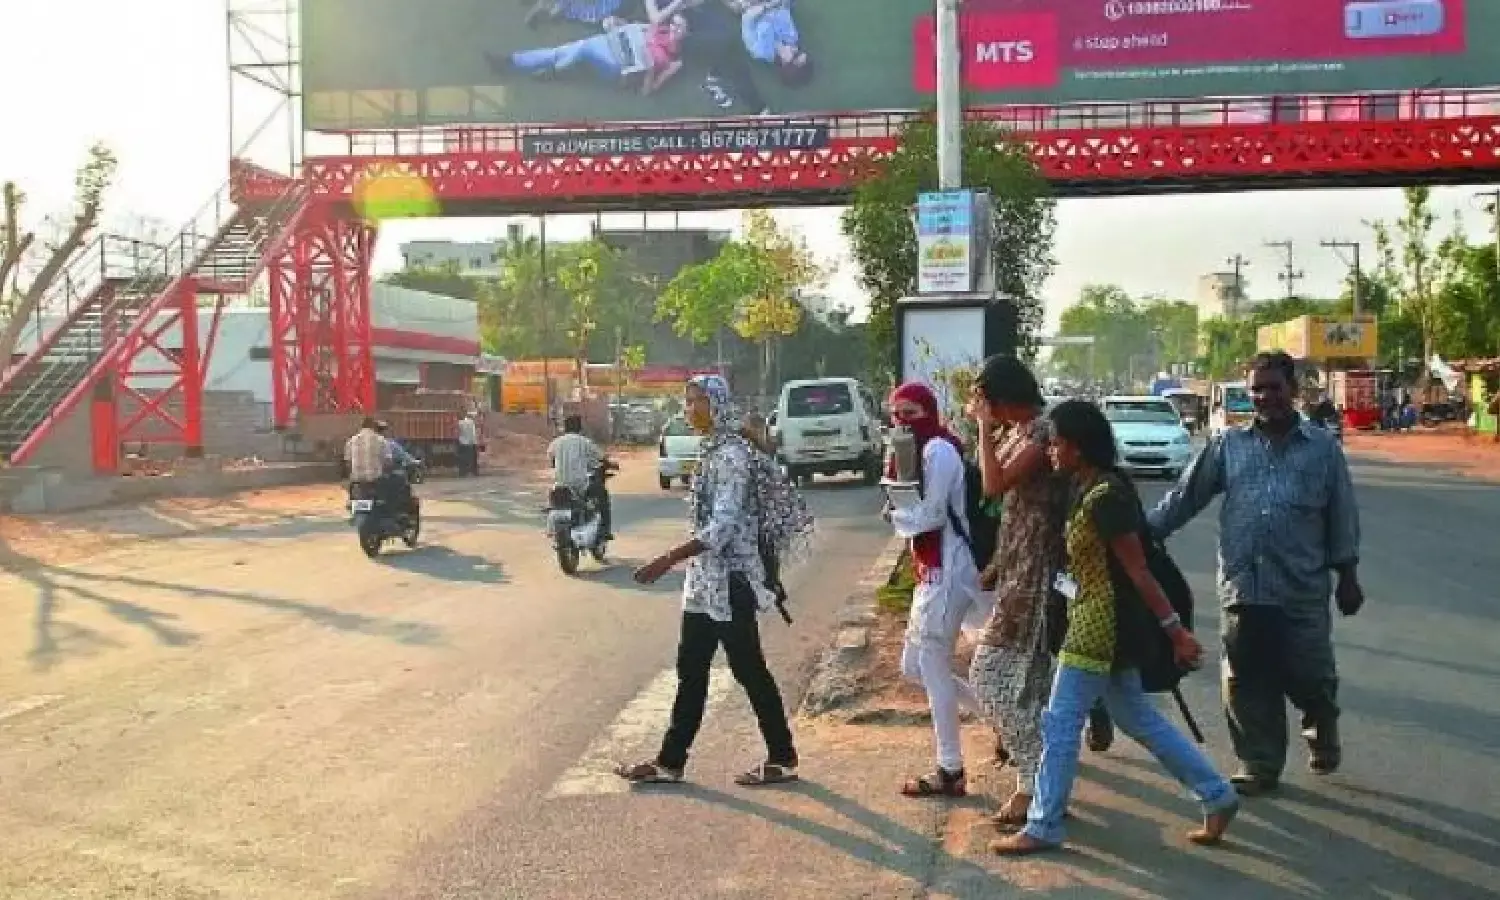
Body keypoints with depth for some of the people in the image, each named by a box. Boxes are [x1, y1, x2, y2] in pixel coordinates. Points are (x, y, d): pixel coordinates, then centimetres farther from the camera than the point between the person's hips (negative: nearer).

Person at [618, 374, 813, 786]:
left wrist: (669, 560, -27)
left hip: (727, 581, -10)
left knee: (749, 670, 1)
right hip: (708, 581, 10)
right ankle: (670, 762, 20)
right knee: (691, 670, 13)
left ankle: (782, 760, 14)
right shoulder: (715, 450, 12)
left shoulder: (730, 454, -17)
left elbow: (723, 527, -24)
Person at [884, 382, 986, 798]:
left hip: (947, 573, -10)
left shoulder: (938, 451, -14)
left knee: (933, 669, -3)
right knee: (914, 666, 15)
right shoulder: (919, 452, 17)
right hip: (932, 572, 10)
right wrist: (899, 511, -4)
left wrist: (894, 515, -3)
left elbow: (931, 514, -19)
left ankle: (950, 771, 7)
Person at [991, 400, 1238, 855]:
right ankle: (1217, 795, 24)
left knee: (1060, 725, -1)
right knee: (1139, 719, 18)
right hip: (1100, 625, 10)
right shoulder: (1091, 490, 9)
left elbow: (1138, 571, -21)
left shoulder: (1104, 498, -21)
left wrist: (1175, 629, -18)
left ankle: (1042, 828, 9)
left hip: (1101, 627, -10)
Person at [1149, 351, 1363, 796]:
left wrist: (1347, 575, 6)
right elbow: (1185, 496, 5)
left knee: (1309, 677, 5)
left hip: (1303, 589, -1)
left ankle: (1322, 732, 38)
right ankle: (1259, 765, 20)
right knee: (1248, 684, 6)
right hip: (1242, 587, 1)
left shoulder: (1323, 447, 3)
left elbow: (1342, 514, 7)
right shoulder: (1227, 444, 5)